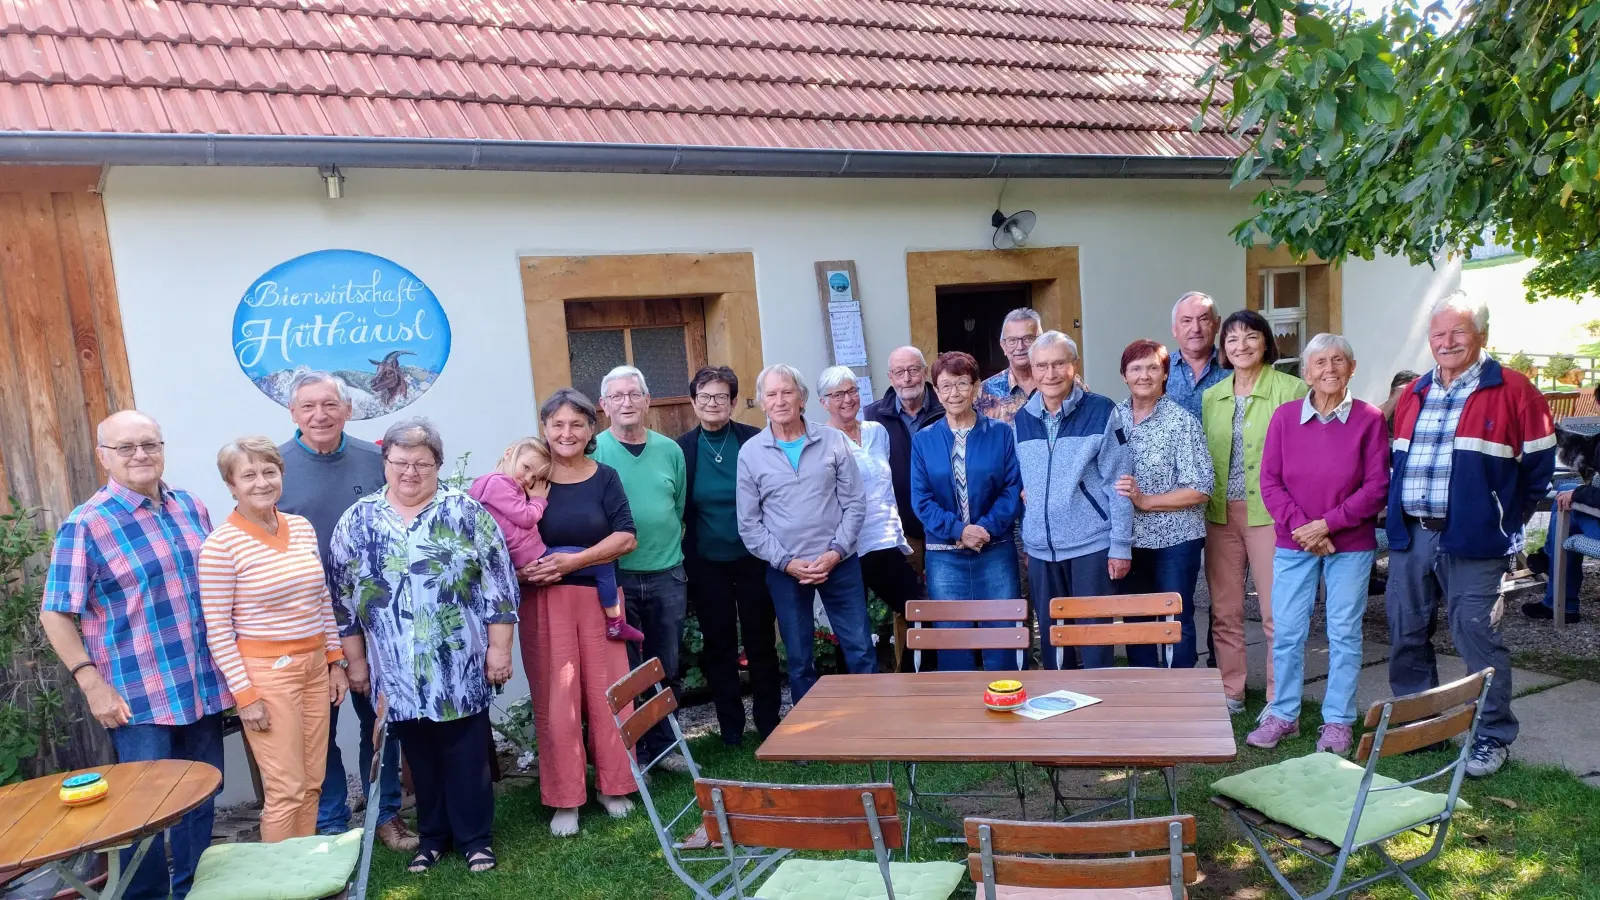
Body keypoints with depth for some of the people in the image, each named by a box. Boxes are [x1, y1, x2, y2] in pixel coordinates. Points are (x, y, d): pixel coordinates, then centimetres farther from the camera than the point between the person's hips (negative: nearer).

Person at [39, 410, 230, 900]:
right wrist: (92, 684, -15)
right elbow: (56, 614, -8)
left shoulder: (192, 508, 7)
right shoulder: (85, 525, -9)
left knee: (201, 799, 16)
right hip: (139, 699, -5)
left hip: (204, 688, 5)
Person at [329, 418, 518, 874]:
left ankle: (475, 837, 22)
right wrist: (355, 660, 7)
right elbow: (343, 597, 7)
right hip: (398, 673, 2)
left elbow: (498, 584, -4)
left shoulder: (466, 512, -4)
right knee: (419, 754, 14)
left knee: (466, 752, 6)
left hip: (461, 667, -2)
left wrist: (499, 648, -6)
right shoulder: (356, 522, 3)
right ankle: (432, 835, 31)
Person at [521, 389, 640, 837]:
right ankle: (564, 799, 16)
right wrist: (523, 569, -19)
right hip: (544, 601, -1)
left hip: (598, 596, 1)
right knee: (555, 699, 2)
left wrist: (571, 562, -14)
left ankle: (613, 786, 24)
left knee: (606, 693, 6)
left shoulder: (604, 477, 3)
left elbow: (626, 538, -4)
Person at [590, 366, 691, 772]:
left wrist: (669, 551, 8)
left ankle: (662, 743, 28)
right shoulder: (593, 452, -5)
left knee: (666, 668, 13)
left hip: (668, 575, 3)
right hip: (616, 578, -3)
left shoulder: (670, 450, 6)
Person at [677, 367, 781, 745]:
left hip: (753, 558, -1)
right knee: (718, 646, 11)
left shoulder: (755, 441, -6)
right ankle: (730, 727, 26)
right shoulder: (681, 449, -3)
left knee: (761, 643, 9)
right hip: (706, 565, 1)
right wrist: (684, 560, 0)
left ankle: (769, 723, 25)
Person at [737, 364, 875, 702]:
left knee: (860, 650, 5)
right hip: (784, 571, 0)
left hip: (840, 564, 0)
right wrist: (786, 562, -10)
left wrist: (835, 552, -11)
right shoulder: (750, 453, -1)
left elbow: (854, 504, 0)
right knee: (799, 659, 11)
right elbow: (749, 524, -1)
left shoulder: (833, 441, 0)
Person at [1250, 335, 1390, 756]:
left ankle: (1338, 721, 20)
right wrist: (1301, 527, -12)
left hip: (1350, 545, -1)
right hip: (1293, 544, 2)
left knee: (1344, 633, 7)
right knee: (1286, 631, 6)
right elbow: (1269, 481, -2)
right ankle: (1283, 714, 21)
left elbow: (1377, 487, -8)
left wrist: (1326, 524, -14)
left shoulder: (1369, 420, -6)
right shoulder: (1284, 416, -1)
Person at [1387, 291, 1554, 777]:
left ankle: (1492, 738, 12)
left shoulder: (1511, 390, -4)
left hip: (1473, 541, -6)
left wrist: (1507, 521, 0)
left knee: (1477, 638, -2)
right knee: (1407, 635, 12)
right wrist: (1398, 514, 14)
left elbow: (1538, 464, 0)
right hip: (1410, 537, 6)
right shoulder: (1414, 394, 13)